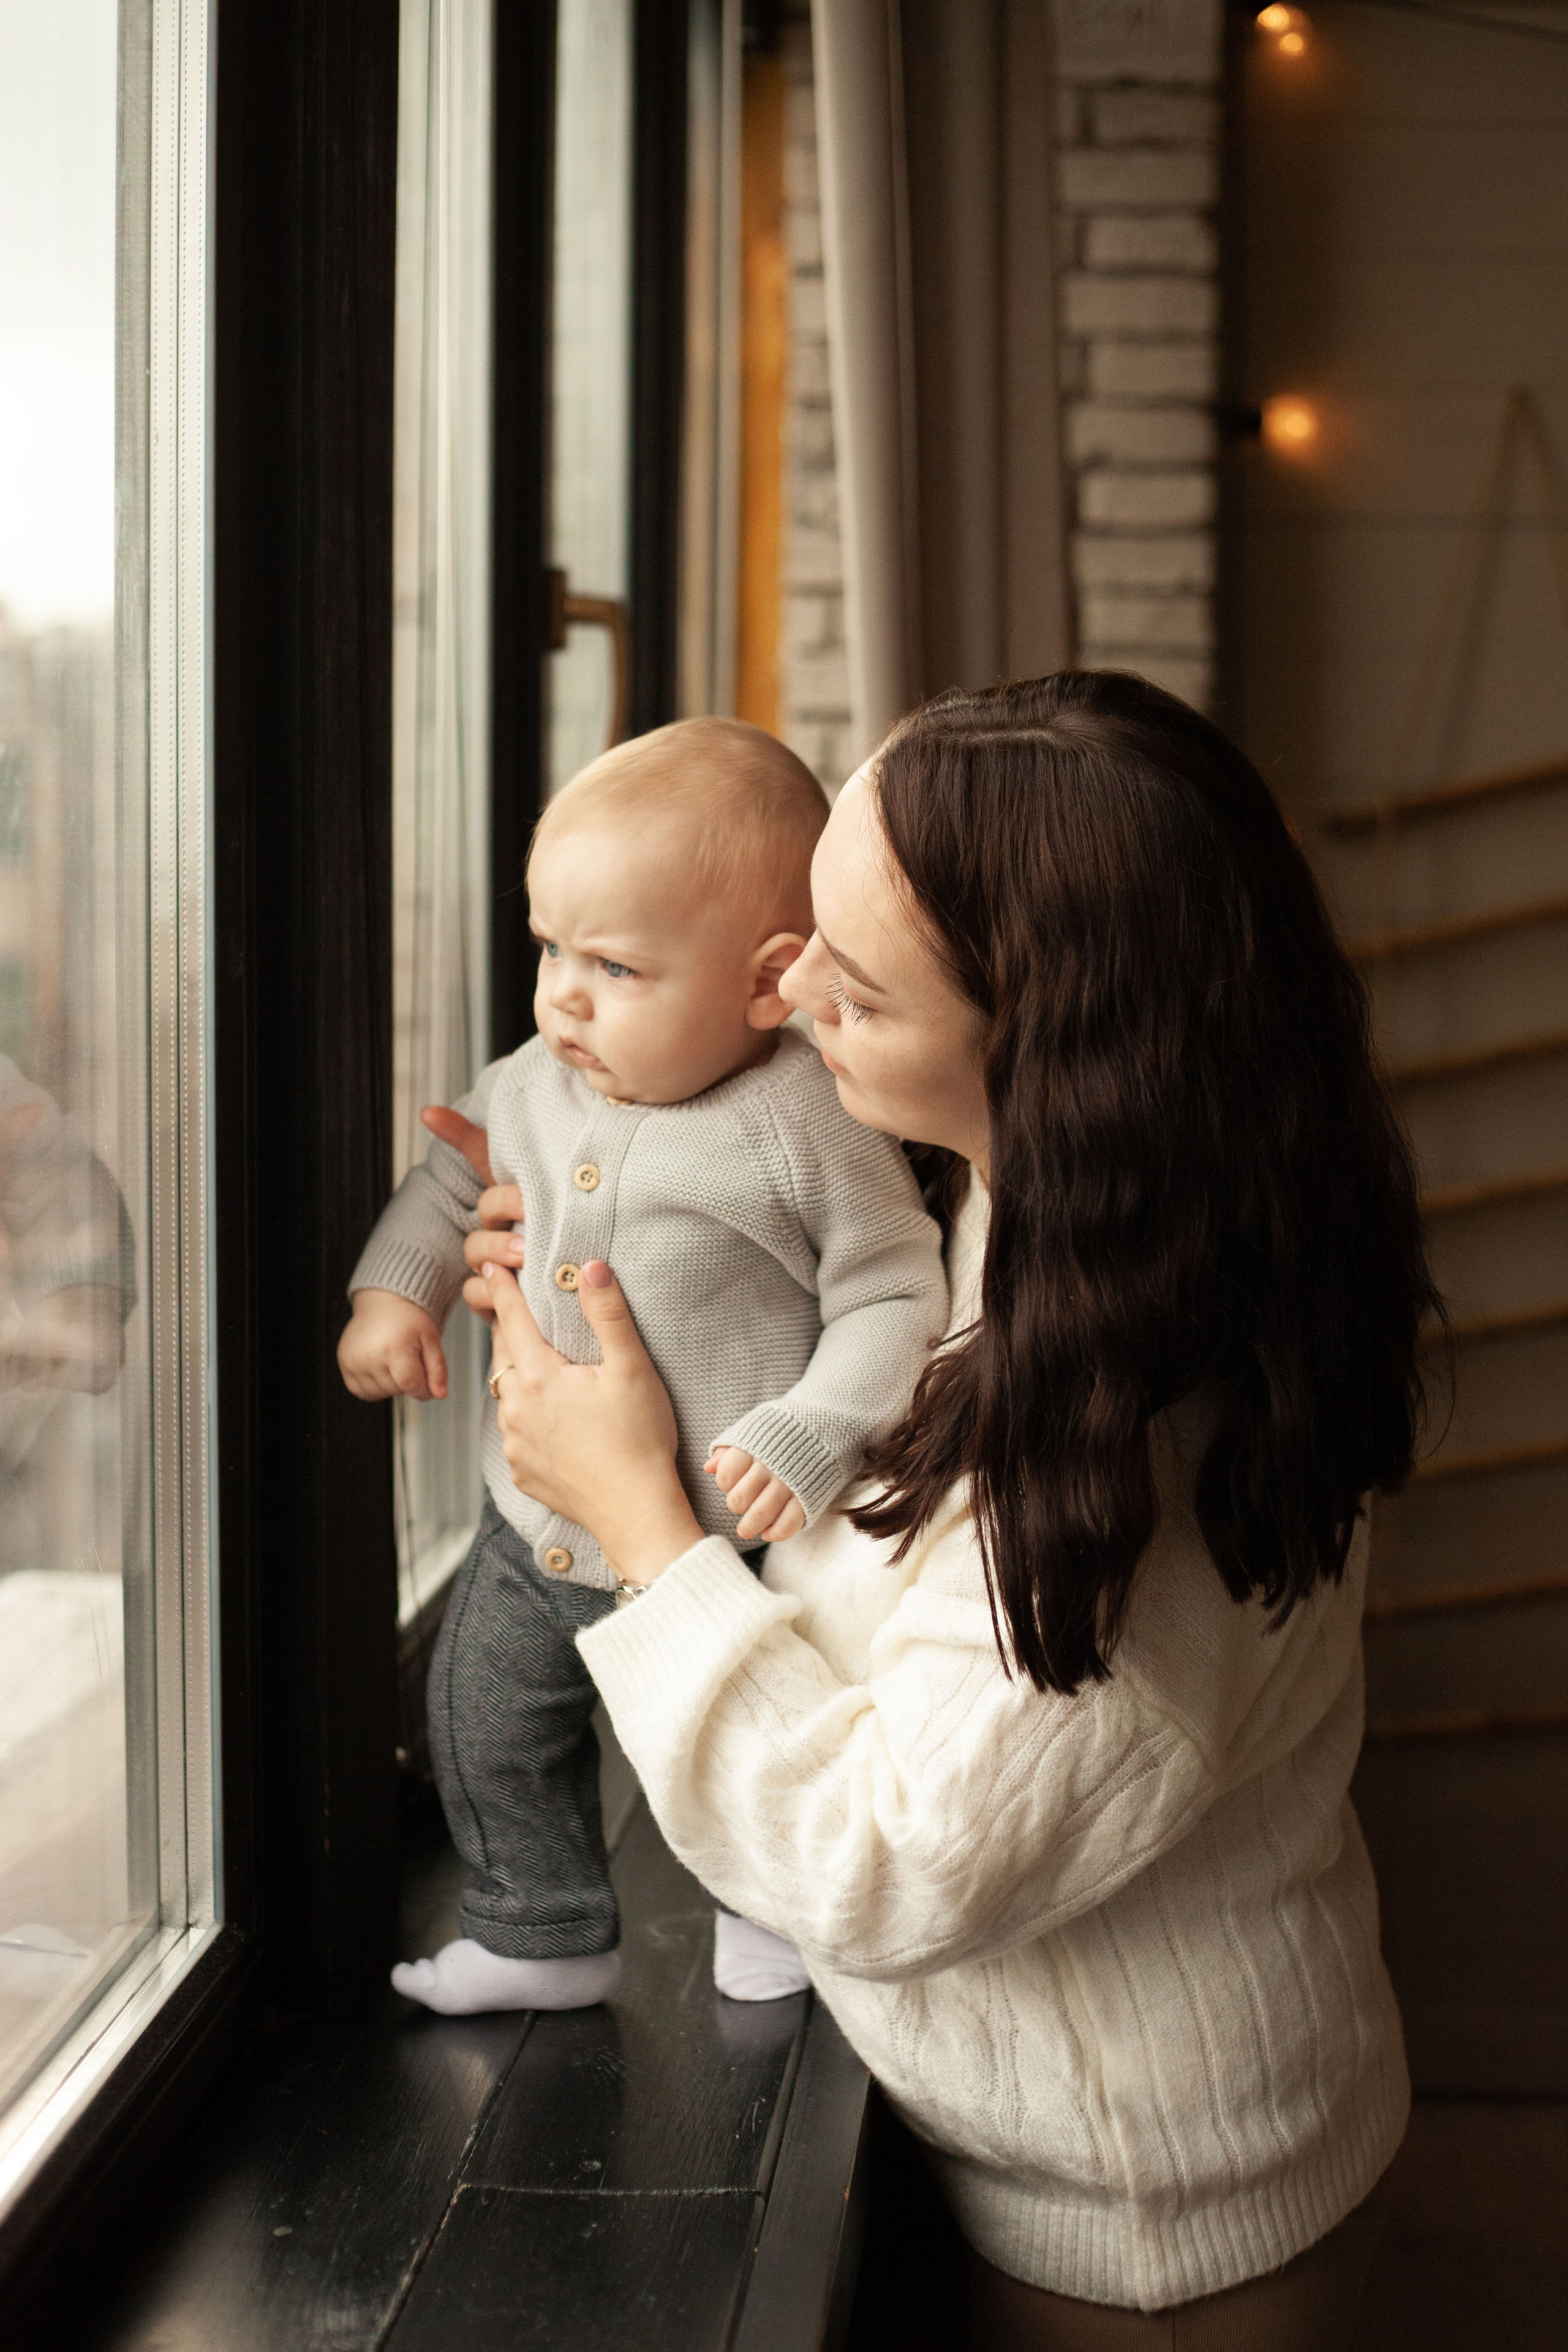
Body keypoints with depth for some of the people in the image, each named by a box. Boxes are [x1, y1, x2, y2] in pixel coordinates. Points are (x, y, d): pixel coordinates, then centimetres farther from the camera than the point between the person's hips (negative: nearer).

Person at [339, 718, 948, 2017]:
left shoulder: (810, 1128, -21)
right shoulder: (535, 1088, -3)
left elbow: (893, 1297, -16)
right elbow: (450, 1179, 15)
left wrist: (808, 1435, -27)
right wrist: (395, 1288, 0)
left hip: (722, 1549, -5)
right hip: (536, 1531, 6)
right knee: (485, 1725, 18)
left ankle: (774, 1907, 48)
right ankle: (544, 1934, 41)